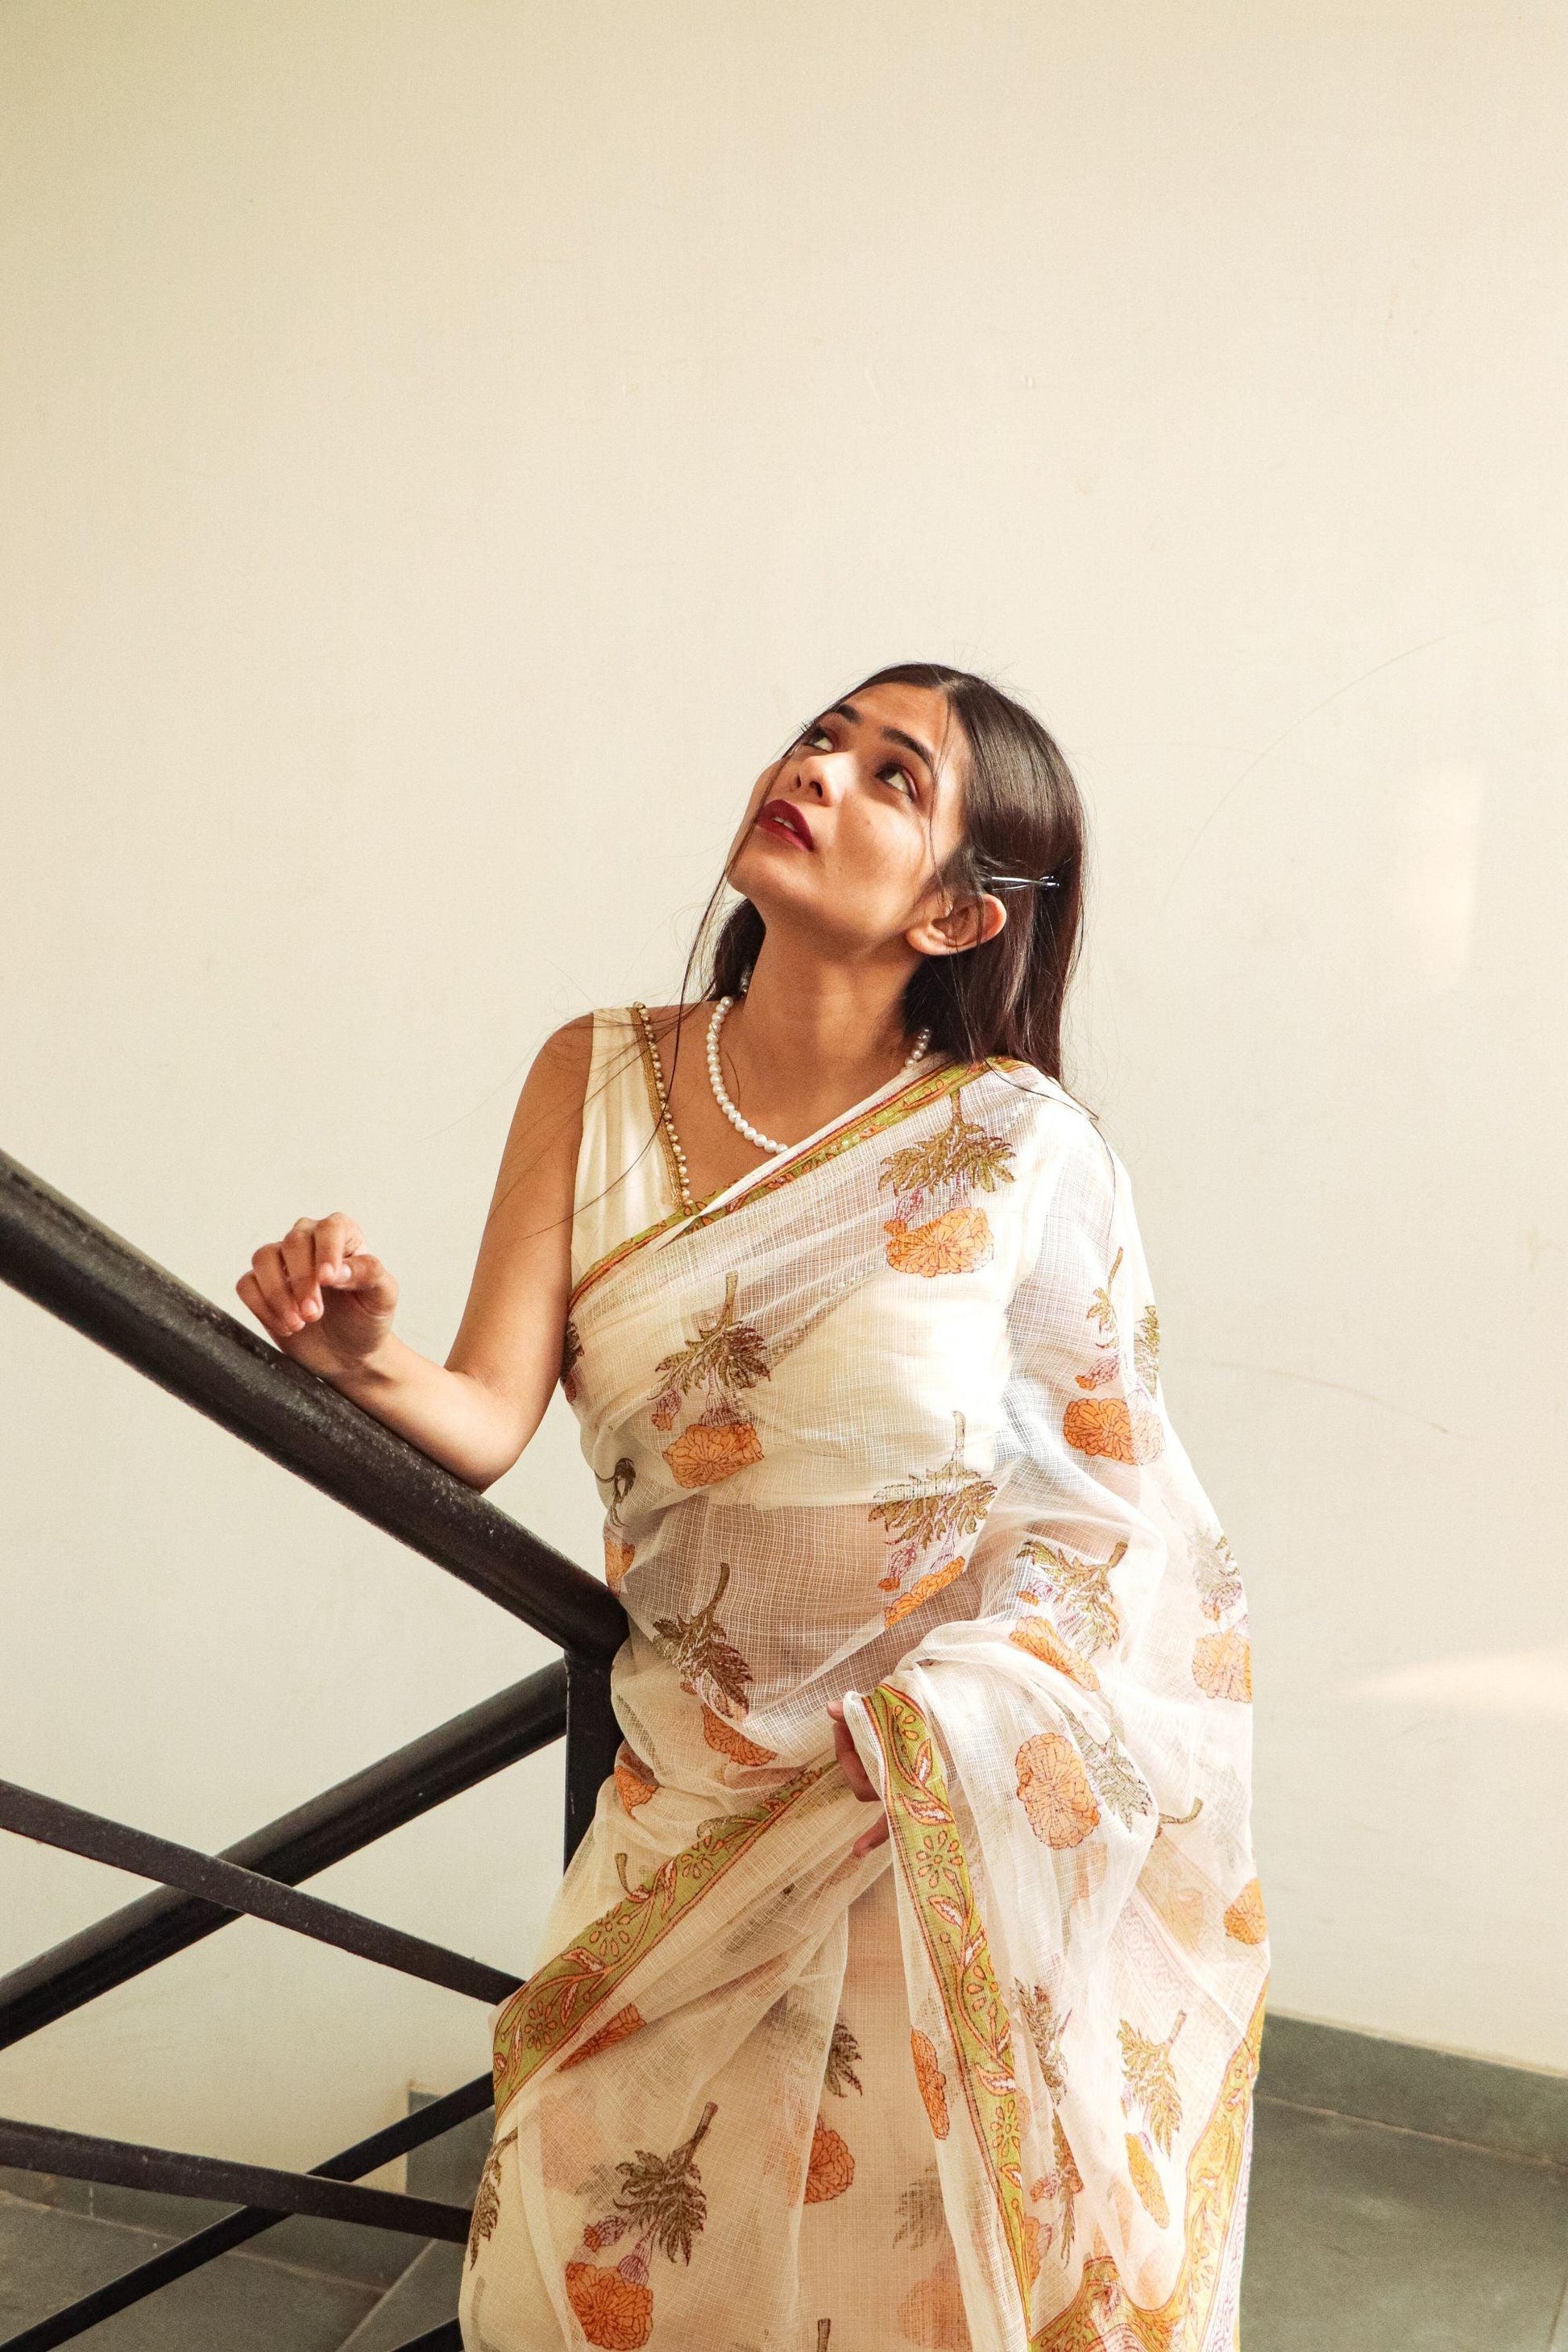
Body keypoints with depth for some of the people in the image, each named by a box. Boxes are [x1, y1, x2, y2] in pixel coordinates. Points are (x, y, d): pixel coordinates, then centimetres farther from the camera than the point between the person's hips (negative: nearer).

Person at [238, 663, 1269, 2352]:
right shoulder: (599, 1080, -5)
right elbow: (485, 1425, -12)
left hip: (975, 1825, -3)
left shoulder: (1022, 1149, -15)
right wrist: (363, 1356, -34)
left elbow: (1124, 1508, -8)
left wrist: (958, 1725, -21)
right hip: (699, 1799, 4)